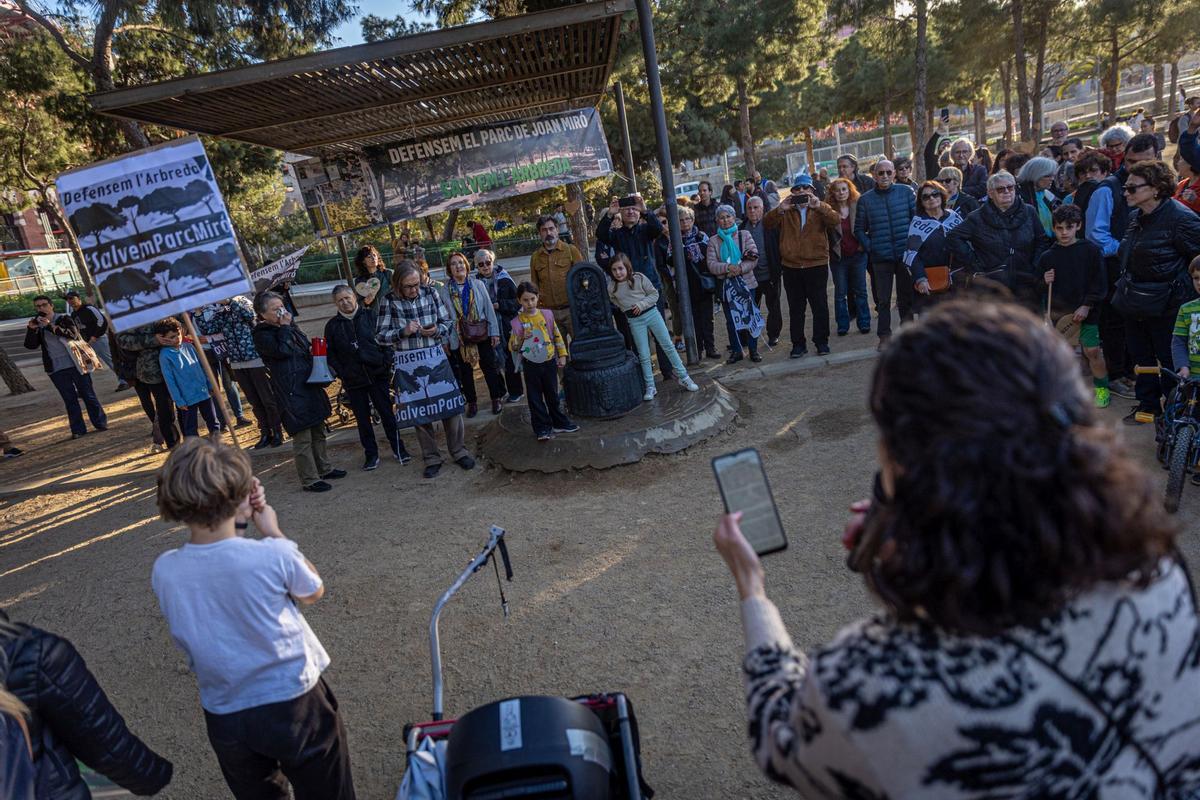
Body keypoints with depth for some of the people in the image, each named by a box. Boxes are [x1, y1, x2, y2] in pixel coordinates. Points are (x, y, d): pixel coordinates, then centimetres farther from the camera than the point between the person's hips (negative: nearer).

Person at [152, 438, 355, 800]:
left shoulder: (163, 571, -15)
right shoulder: (273, 555, -27)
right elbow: (313, 592, -4)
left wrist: (239, 524, -2)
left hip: (225, 717, 3)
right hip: (293, 704, -3)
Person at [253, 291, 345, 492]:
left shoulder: (290, 326, 15)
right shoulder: (262, 335, -9)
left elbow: (306, 347, 28)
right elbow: (282, 351, -24)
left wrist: (312, 352, 9)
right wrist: (284, 327, -14)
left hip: (310, 384, 9)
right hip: (291, 391, -9)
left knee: (318, 430, 17)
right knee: (302, 437, -5)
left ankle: (324, 468, 31)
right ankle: (309, 480, 3)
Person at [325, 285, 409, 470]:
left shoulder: (371, 315, 1)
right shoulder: (332, 325, 4)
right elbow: (331, 354, 6)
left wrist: (387, 363, -6)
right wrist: (340, 374, -4)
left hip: (378, 374, -1)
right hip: (353, 381, 2)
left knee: (387, 413, 3)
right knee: (362, 418, 8)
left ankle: (398, 449, 15)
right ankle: (371, 454, 19)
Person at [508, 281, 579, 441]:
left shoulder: (547, 314, -1)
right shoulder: (517, 322, -8)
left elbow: (557, 336, 6)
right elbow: (512, 346, -7)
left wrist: (562, 355, 4)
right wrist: (521, 338, -25)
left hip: (549, 361, 2)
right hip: (531, 365, -2)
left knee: (553, 395, 15)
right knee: (535, 398, 4)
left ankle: (560, 423, 27)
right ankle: (542, 429, 13)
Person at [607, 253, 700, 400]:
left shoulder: (639, 278, -5)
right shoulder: (611, 287, -1)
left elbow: (654, 294, -2)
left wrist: (642, 304, -14)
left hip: (651, 313, -1)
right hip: (635, 321, 1)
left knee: (668, 346, 2)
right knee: (643, 356, 2)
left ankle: (684, 378, 13)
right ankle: (650, 388, 13)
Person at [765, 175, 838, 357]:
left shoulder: (820, 210, 7)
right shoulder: (785, 212, 10)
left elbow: (836, 221, -12)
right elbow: (767, 224, -5)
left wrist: (818, 206, -25)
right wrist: (780, 209, -21)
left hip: (817, 265, -1)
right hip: (791, 267, 1)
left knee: (820, 306, 4)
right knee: (795, 308, 7)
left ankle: (821, 342, 15)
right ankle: (798, 344, 14)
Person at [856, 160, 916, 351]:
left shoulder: (906, 192, 3)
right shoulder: (865, 199, 3)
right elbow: (859, 229, 8)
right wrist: (869, 247, -3)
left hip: (905, 254, 0)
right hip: (881, 257, 0)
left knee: (906, 296, 8)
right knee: (883, 299, 3)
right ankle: (884, 335, 12)